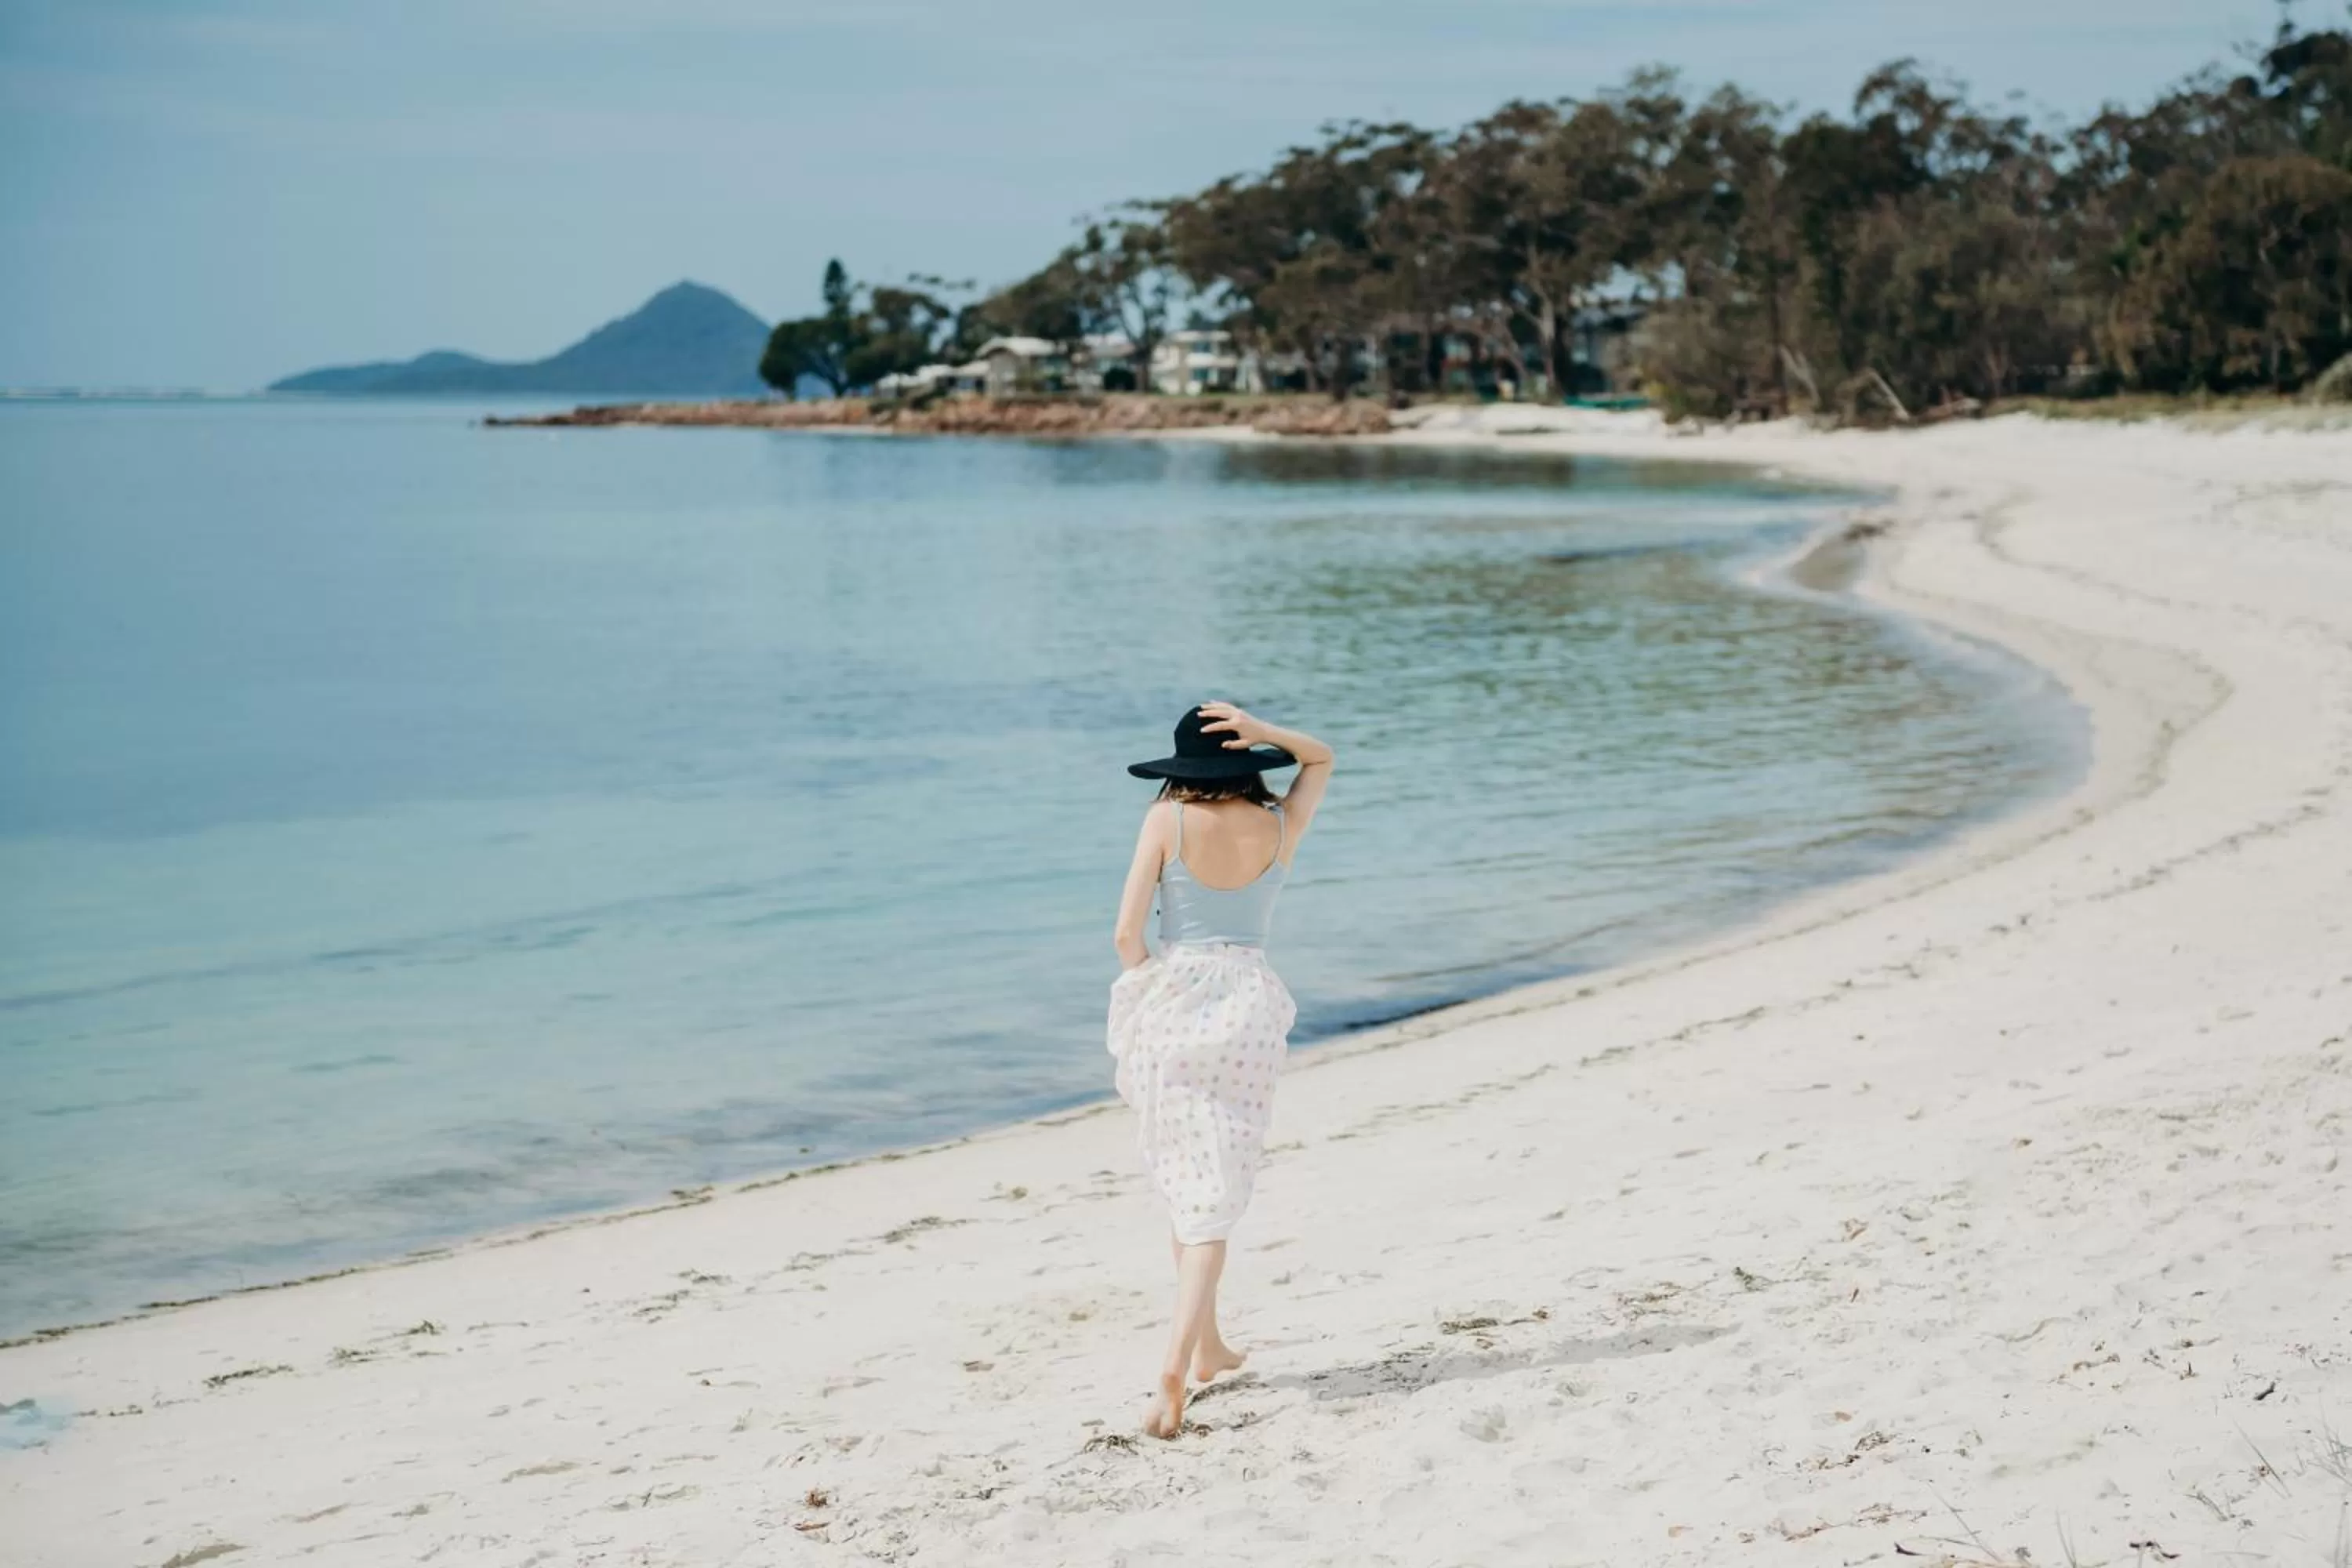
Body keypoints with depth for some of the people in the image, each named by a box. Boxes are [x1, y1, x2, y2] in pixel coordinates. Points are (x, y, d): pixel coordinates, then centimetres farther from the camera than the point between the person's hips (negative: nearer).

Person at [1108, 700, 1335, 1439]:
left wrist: (1152, 990, 9)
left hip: (1170, 1001, 0)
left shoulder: (1167, 820, -3)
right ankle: (1178, 1358, -18)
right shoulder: (1281, 826, 4)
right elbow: (1321, 756, 23)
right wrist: (1260, 730, 4)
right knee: (1215, 1195, 0)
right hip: (1248, 1005, 0)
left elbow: (1128, 933, -9)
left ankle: (1207, 1346, 28)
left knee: (1184, 1181, 18)